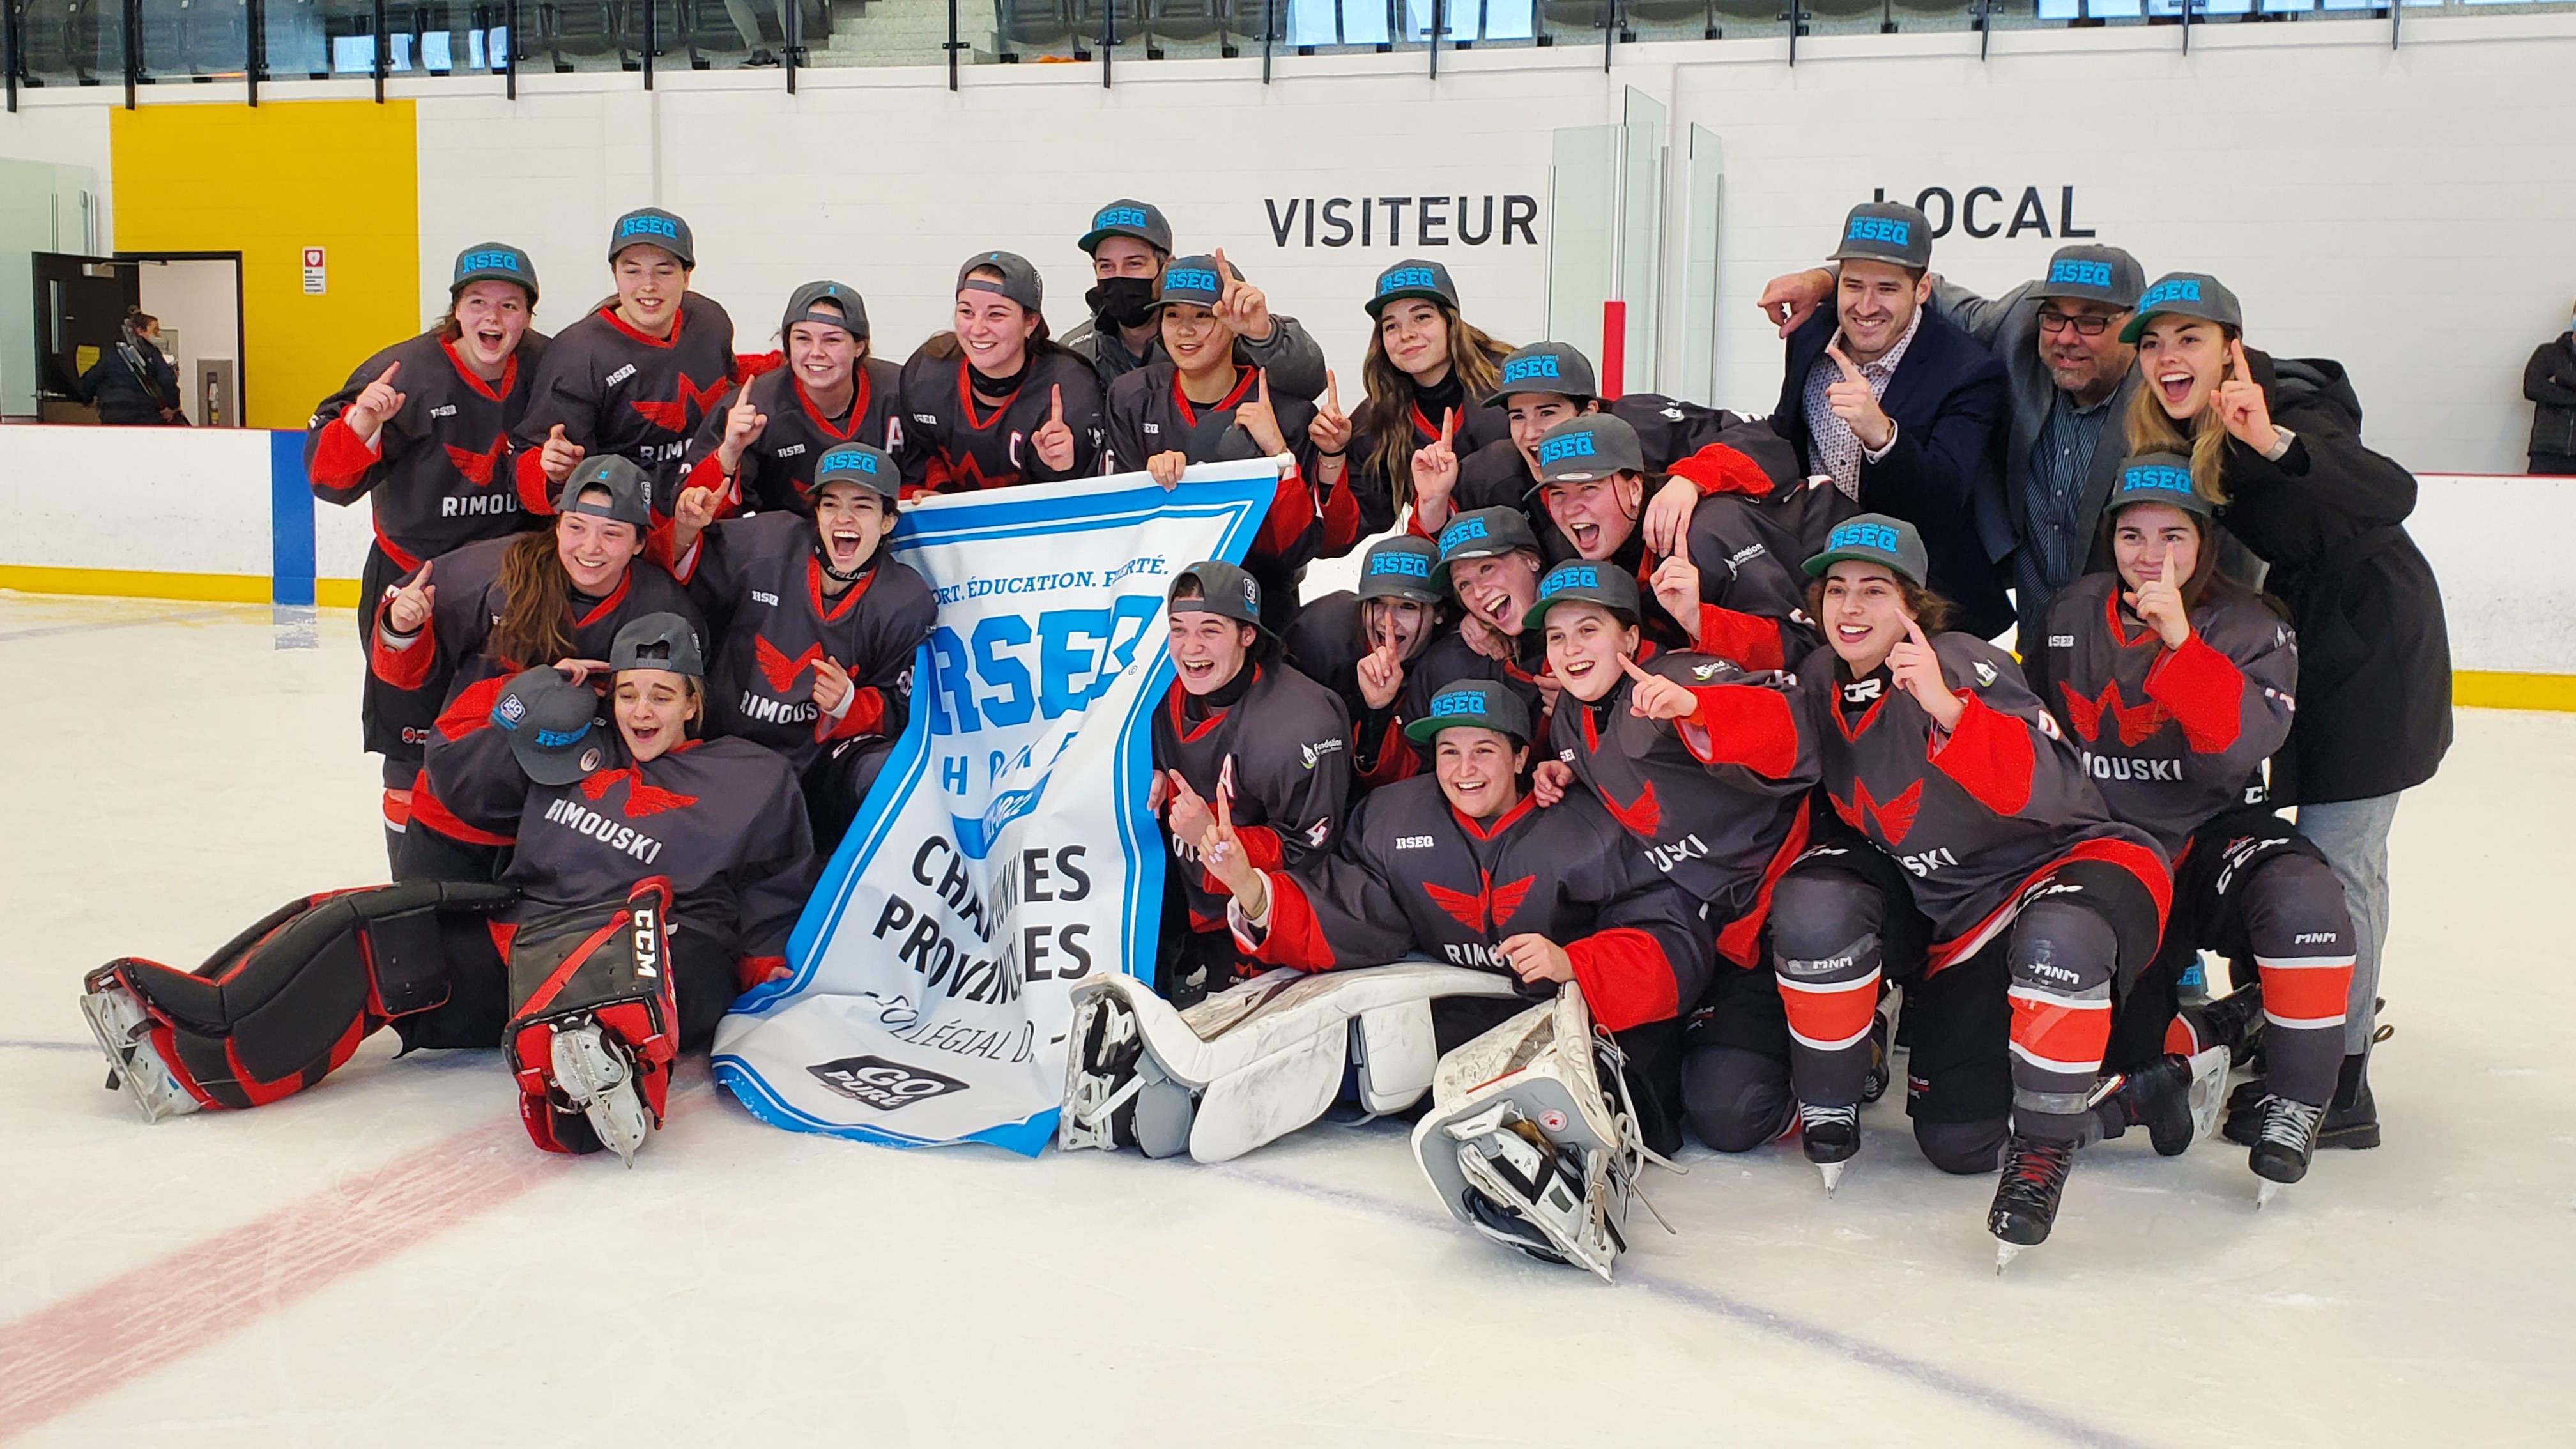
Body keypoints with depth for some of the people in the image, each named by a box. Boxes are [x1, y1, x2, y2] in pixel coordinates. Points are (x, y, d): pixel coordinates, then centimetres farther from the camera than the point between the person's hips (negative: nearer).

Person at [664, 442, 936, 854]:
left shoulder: (907, 602, -4)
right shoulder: (766, 543, -5)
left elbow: (897, 711, 1)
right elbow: (687, 577, 11)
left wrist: (848, 703, -19)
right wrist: (685, 533, -11)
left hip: (828, 755, -1)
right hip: (732, 747, 1)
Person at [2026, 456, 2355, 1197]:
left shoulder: (2249, 626, -8)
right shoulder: (2069, 616, 3)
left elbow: (2242, 743, -26)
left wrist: (2178, 639, -34)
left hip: (2216, 835, -2)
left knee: (2302, 903, -37)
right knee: (2104, 1048, -13)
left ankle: (2295, 1101, -16)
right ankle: (2228, 1024, 19)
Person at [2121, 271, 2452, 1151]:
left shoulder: (2288, 409, -23)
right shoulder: (2177, 438, 1)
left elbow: (2390, 497, -41)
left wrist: (2276, 445, -54)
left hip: (2375, 648, -8)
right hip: (2313, 643, 9)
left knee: (2338, 858, -7)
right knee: (2321, 851, 18)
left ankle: (2341, 1086, 1)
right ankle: (2348, 1004, 37)